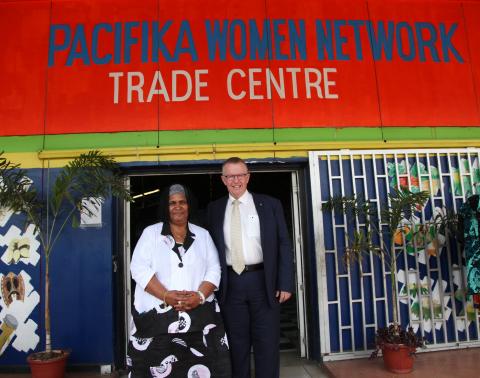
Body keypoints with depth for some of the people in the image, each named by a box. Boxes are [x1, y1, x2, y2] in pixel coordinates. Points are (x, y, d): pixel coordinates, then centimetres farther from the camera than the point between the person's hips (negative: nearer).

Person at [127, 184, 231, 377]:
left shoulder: (203, 235, 14)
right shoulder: (151, 233, 9)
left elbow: (214, 269, 7)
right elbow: (139, 268, -2)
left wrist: (200, 295, -11)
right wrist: (166, 295, -14)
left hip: (200, 315, 2)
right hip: (156, 315, -1)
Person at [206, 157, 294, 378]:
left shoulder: (270, 204, 3)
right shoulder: (214, 209, 7)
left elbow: (284, 245, 1)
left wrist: (285, 283, -6)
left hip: (263, 281, -1)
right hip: (230, 284, 1)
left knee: (267, 344, 8)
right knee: (237, 345, 13)